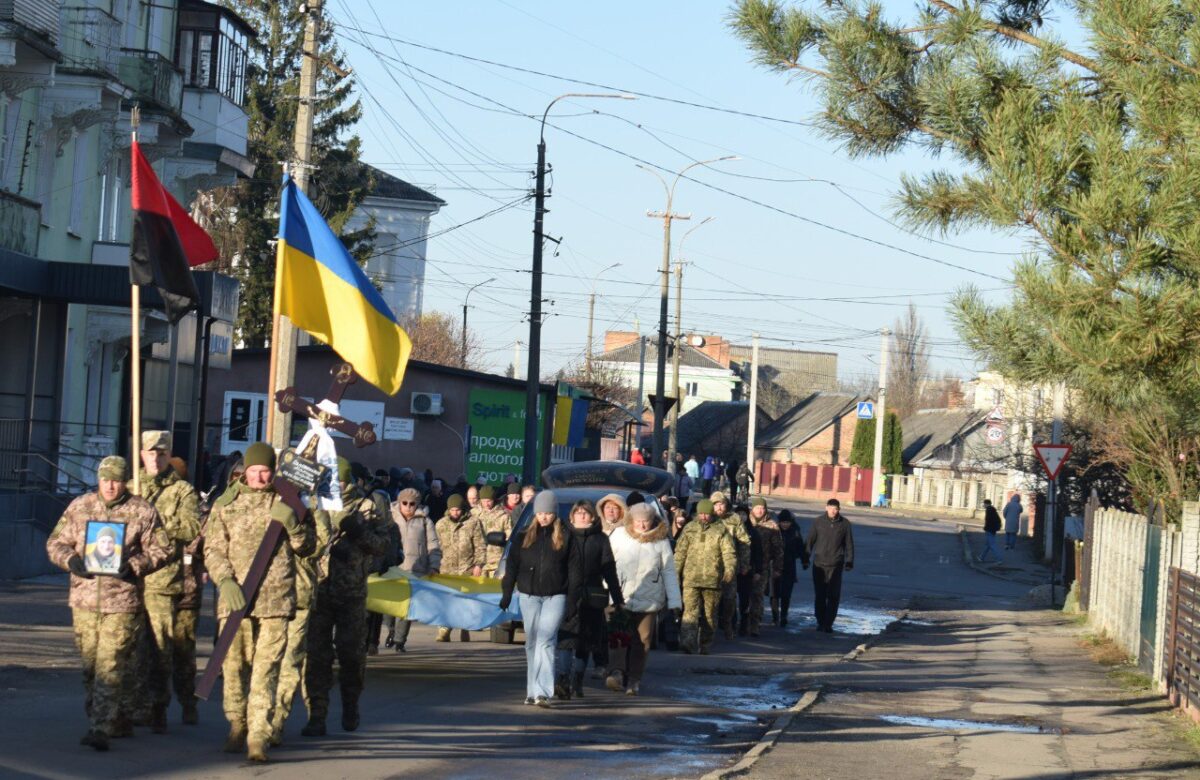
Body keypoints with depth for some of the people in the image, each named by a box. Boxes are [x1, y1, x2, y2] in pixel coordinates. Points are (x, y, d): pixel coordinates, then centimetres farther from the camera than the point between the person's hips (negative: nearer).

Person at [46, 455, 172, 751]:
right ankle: (117, 720, 23)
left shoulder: (142, 511, 0)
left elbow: (162, 549, 0)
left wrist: (135, 566, -15)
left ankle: (101, 729, -12)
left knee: (110, 666, -10)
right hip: (84, 597, 4)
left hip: (122, 600, -4)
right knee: (89, 666, 10)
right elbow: (56, 543, 13)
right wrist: (70, 560, -8)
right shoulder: (79, 507, 9)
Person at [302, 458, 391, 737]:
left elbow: (382, 544, 0)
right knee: (316, 654, -2)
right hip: (317, 590, 1)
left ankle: (350, 706, 28)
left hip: (351, 592, -1)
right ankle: (316, 716, 2)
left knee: (351, 651, 5)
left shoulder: (366, 507, 3)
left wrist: (359, 531, -16)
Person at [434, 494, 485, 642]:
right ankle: (444, 631, -6)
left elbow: (480, 546, 1)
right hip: (447, 569, 2)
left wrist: (478, 564, -6)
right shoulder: (441, 524, 10)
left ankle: (465, 631, 12)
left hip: (467, 569, -2)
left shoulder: (473, 523, 1)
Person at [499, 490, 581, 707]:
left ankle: (543, 692, -21)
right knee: (532, 644, 9)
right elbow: (512, 567, 10)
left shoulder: (566, 538, 2)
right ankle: (532, 691, 17)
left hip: (555, 597, -3)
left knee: (546, 641, -15)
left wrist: (572, 601, -4)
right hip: (529, 597, 3)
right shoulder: (524, 537, 8)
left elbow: (574, 571, 2)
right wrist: (506, 595, 4)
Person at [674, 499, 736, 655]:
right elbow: (680, 552, 12)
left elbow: (729, 552, -1)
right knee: (690, 611, -14)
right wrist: (676, 573, 7)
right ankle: (687, 642, -25)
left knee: (709, 614, 7)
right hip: (690, 578, 0)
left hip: (712, 579, 0)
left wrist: (730, 569, -17)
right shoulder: (689, 528, 10)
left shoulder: (720, 530, 6)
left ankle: (705, 646, 18)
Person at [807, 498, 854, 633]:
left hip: (836, 565, -1)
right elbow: (810, 541, 7)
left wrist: (849, 561, 5)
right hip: (819, 564, 1)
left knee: (834, 596, -4)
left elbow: (849, 544, 9)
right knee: (819, 595, 4)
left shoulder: (845, 524, 2)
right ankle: (820, 622, 14)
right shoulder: (818, 522, 2)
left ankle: (828, 623, 1)